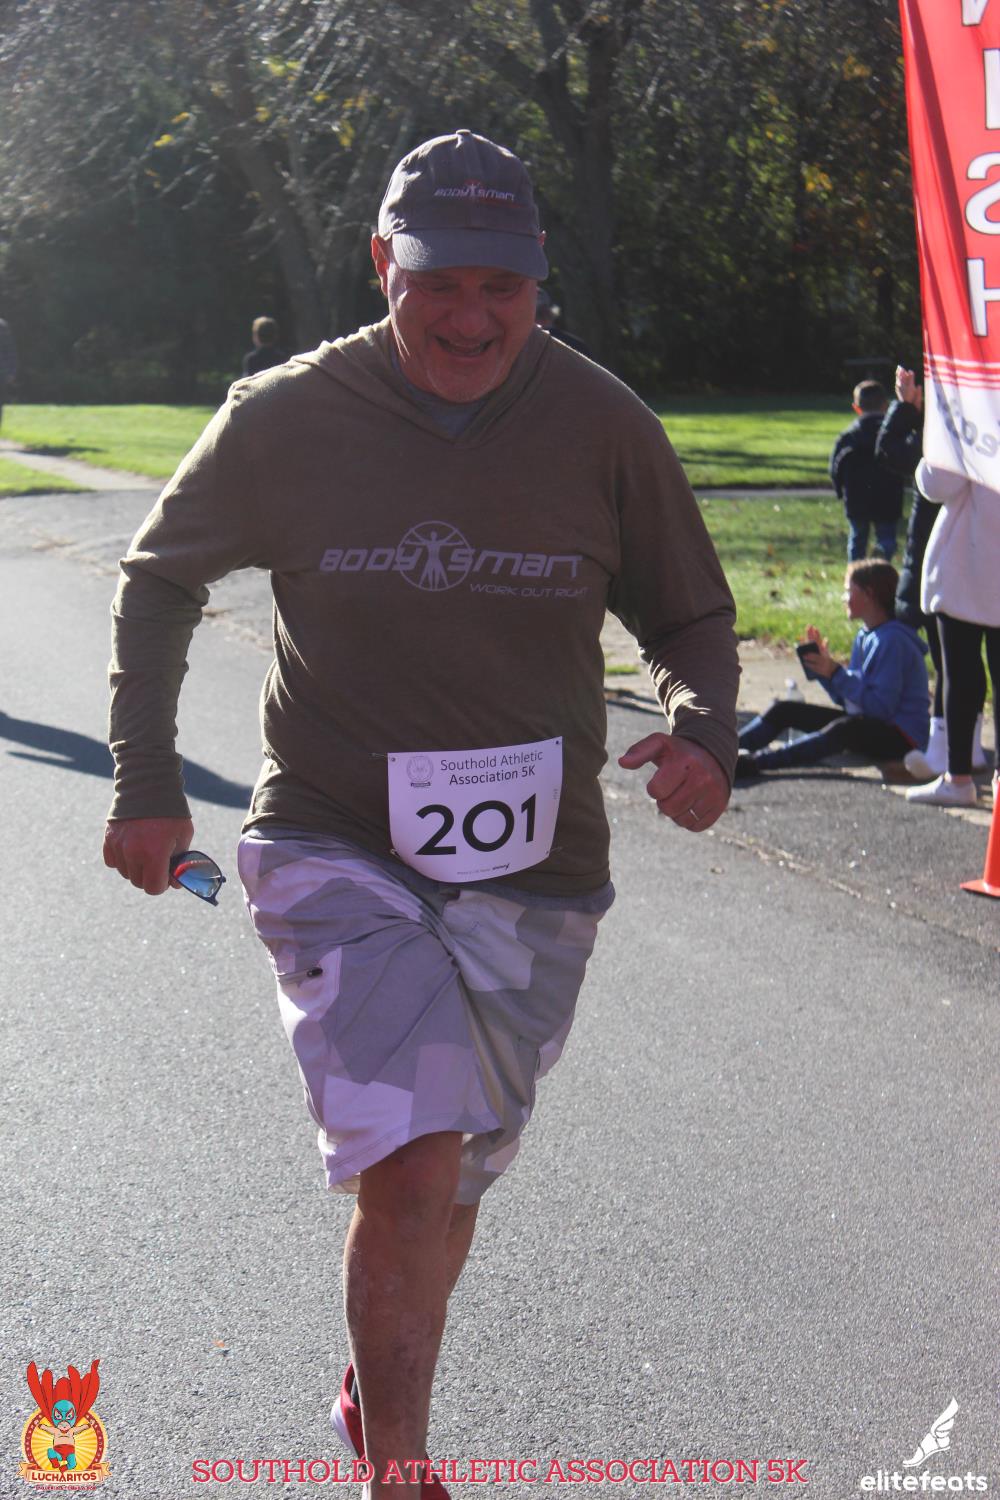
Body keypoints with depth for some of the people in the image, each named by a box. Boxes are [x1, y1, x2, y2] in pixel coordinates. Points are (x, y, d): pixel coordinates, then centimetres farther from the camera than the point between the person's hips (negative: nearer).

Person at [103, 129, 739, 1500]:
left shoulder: (603, 426, -5)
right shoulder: (285, 420, -7)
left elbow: (690, 616, 7)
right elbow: (160, 576, 9)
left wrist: (704, 730, -15)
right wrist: (145, 778, 2)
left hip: (530, 873, 2)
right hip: (336, 851, -2)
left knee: (445, 1188, 17)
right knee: (412, 1167, -21)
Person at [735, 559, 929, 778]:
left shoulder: (893, 641, -17)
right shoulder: (865, 636, 11)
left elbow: (881, 707, -24)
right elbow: (846, 699, 13)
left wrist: (836, 673, -23)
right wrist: (825, 666, 0)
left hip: (901, 738, -10)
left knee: (843, 730, -41)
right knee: (784, 710, 5)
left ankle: (756, 762, -55)